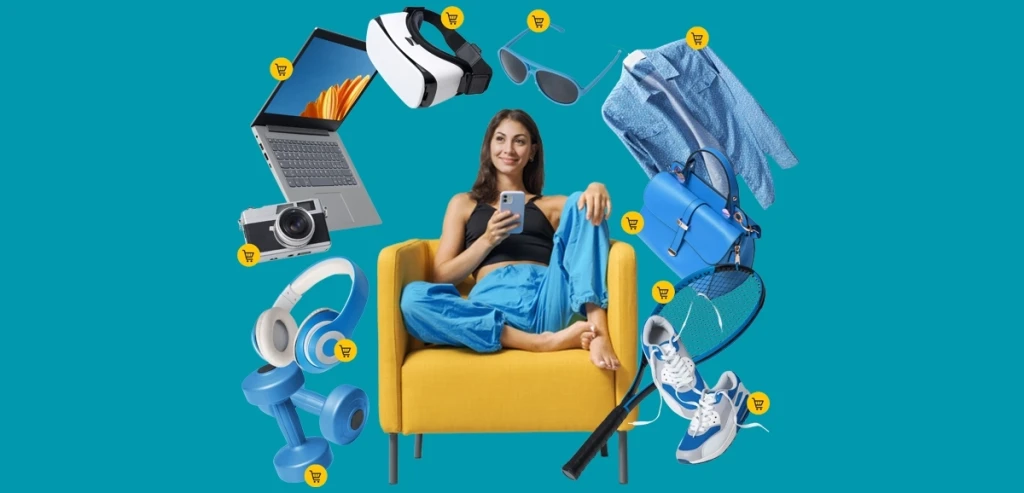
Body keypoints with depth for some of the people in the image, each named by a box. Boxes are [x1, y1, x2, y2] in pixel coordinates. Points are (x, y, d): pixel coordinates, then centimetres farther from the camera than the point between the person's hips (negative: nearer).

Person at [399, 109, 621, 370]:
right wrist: (487, 240, -1)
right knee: (413, 297, -30)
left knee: (582, 203, -15)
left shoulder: (552, 205, 27)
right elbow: (440, 278, 14)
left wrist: (597, 190, -12)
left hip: (548, 299, 1)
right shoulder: (464, 204, 24)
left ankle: (597, 330, -31)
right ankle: (543, 341, -33)